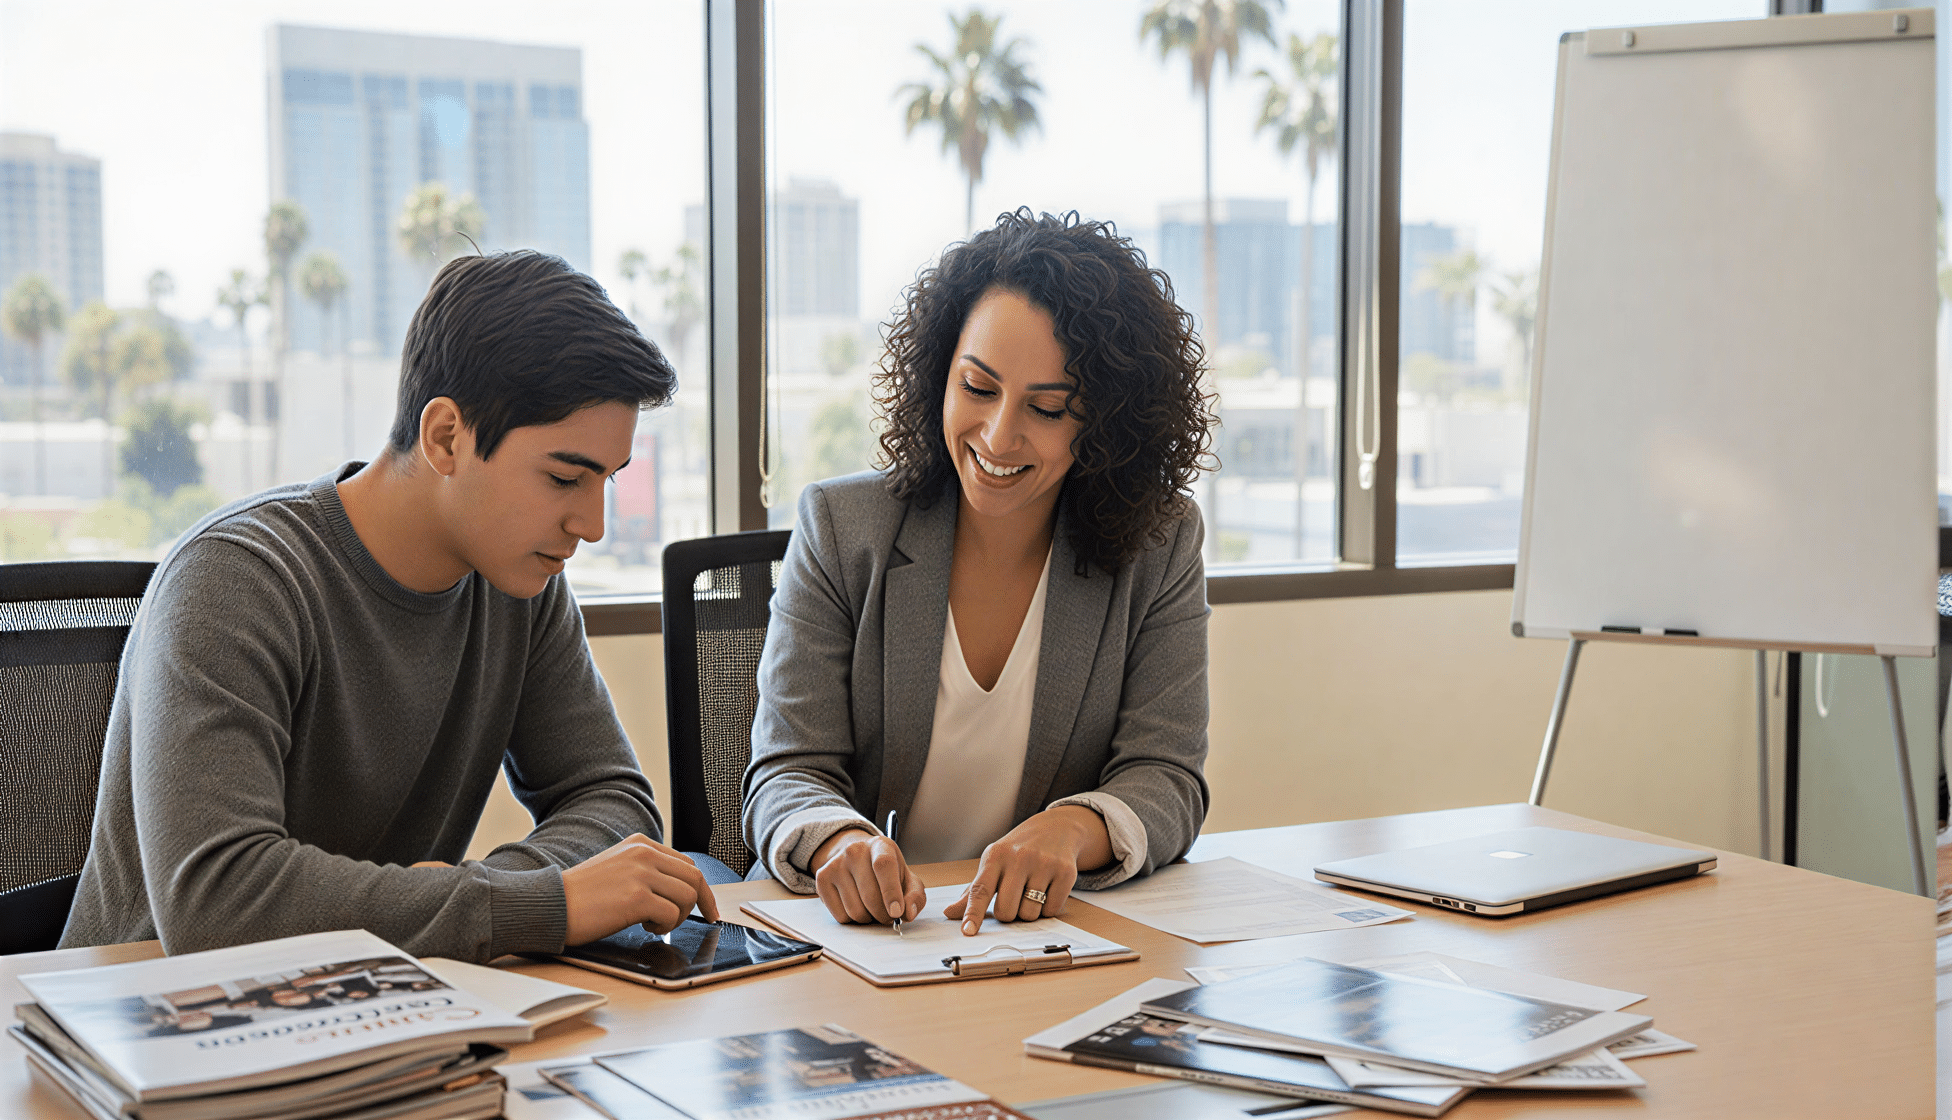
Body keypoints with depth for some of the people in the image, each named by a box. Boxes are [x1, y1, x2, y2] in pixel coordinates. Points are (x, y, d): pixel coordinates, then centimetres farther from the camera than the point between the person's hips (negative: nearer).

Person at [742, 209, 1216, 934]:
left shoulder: (1159, 547, 0)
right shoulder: (840, 529, -2)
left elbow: (1164, 778, -5)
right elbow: (789, 774, -5)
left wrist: (1070, 831, -28)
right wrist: (838, 843, -29)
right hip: (859, 927, 1)